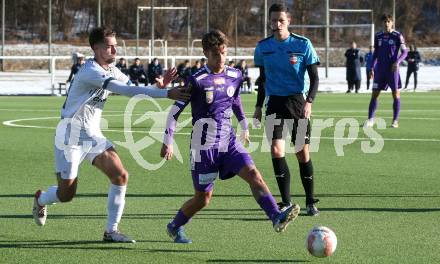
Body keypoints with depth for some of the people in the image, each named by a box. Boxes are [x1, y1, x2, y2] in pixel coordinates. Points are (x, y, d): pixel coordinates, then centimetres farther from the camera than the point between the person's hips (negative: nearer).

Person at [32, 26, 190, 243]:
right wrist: (165, 93, -35)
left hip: (93, 135, 8)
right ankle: (41, 199, 35)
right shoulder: (90, 71, -24)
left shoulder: (112, 71, 5)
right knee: (66, 194, -1)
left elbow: (133, 89, 5)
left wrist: (159, 86, -17)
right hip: (70, 137, -8)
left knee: (120, 176, -10)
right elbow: (126, 90, -32)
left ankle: (111, 231, -2)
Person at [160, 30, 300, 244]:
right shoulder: (197, 81, -11)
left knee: (253, 174, -19)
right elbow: (175, 111, -7)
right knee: (203, 197, 3)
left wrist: (244, 126, 31)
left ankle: (277, 218, -31)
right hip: (204, 145, -4)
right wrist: (168, 142, -9)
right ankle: (175, 227, 28)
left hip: (228, 142, 4)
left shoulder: (235, 76, 4)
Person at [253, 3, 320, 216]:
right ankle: (286, 202, -5)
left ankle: (310, 202, 18)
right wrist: (258, 106, 12)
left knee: (303, 153, 2)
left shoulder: (303, 44, -5)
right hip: (275, 103, 2)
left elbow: (314, 77, -4)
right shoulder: (263, 47, 4)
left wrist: (309, 102, -18)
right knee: (276, 150, -14)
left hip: (298, 102, -2)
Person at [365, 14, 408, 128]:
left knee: (396, 94, -3)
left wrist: (397, 62, -21)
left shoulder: (397, 36, -3)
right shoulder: (378, 36, 9)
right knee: (374, 94, -1)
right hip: (380, 70, 3)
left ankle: (395, 121, 4)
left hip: (393, 69, -3)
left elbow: (404, 52, -5)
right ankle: (370, 120, 3)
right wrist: (372, 67, 9)